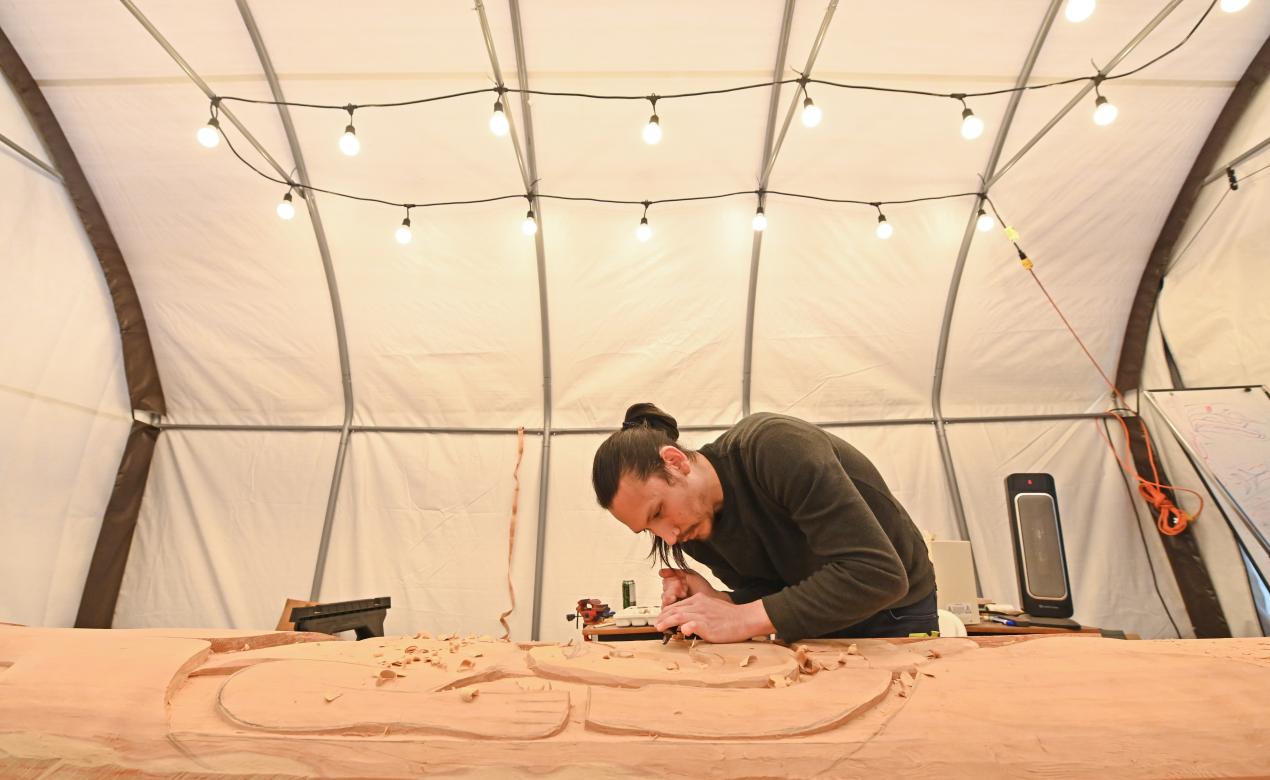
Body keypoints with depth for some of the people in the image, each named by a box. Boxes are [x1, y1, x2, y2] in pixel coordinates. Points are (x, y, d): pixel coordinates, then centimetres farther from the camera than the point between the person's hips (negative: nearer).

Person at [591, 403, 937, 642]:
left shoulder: (774, 446, -33)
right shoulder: (693, 530, -10)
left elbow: (879, 573, -36)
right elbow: (772, 593, -3)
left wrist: (741, 618, -35)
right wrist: (716, 600, -23)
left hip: (895, 617, -4)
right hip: (818, 624, 5)